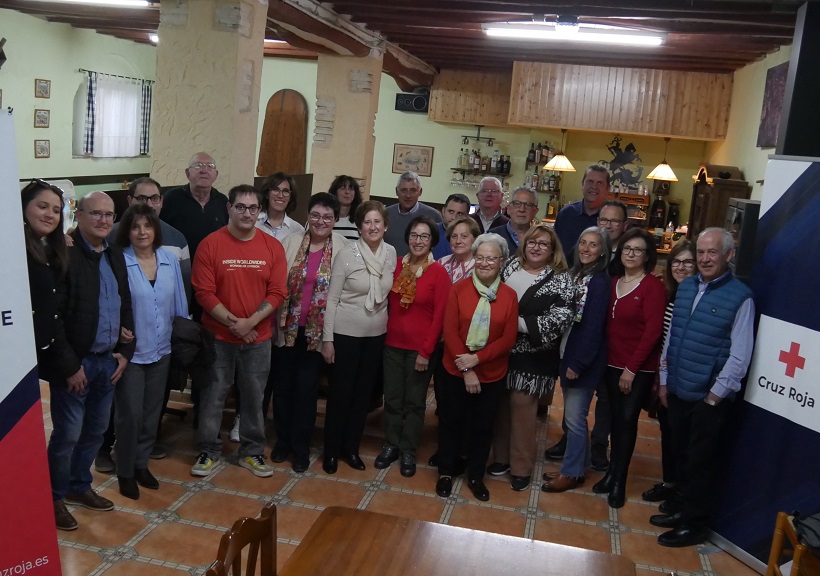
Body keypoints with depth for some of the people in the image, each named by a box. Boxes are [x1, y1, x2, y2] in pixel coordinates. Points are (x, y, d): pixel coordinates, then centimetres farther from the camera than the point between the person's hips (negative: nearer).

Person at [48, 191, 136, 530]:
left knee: (95, 430, 17)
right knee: (67, 435, 2)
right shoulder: (63, 254, -15)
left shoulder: (116, 256, 9)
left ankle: (79, 486, 34)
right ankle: (55, 497, 21)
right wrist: (69, 366, -17)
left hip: (108, 360, 7)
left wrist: (125, 351, 6)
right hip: (75, 362, -7)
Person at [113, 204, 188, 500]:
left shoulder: (171, 261, 1)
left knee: (152, 411, 15)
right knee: (129, 414, 3)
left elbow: (179, 305, 7)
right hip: (130, 351, -4)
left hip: (161, 350, 5)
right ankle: (125, 472, 21)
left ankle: (141, 463, 33)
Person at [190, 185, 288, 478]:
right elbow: (204, 292, -10)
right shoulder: (210, 244, -7)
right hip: (218, 336, -1)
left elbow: (277, 292, -4)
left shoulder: (273, 246, -1)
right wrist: (232, 322, -16)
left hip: (259, 338, 2)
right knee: (213, 396, 8)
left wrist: (250, 322, -15)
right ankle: (208, 451, 24)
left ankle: (252, 452, 26)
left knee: (254, 397, 11)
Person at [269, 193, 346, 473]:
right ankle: (283, 440, 29)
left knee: (307, 389, 6)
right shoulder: (291, 242, -1)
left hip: (317, 331, -2)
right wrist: (276, 317, -3)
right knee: (282, 385, 12)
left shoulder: (343, 248, -5)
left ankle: (301, 447, 21)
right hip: (287, 327, 2)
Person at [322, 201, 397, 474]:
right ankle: (331, 450, 22)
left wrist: (387, 323, 10)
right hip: (346, 332, -4)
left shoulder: (391, 253, -1)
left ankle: (351, 447, 30)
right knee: (340, 393, 5)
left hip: (376, 334, 4)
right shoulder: (347, 253, -14)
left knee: (363, 393, 14)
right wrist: (327, 338, -12)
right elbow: (332, 299, -11)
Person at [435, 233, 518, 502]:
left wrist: (477, 359, -18)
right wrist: (466, 370, -16)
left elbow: (508, 339, -7)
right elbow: (450, 331, -10)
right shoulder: (459, 289, -8)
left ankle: (475, 475, 32)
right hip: (456, 371, 0)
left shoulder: (509, 296, -6)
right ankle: (446, 472, 32)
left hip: (492, 374, 1)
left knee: (483, 426, 14)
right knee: (451, 421, 13)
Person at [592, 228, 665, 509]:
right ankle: (612, 472, 21)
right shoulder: (613, 283, 8)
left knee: (627, 421, 0)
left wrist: (632, 368, -13)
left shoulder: (653, 286, -10)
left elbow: (653, 331, -13)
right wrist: (605, 358, -1)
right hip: (612, 364, 5)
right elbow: (608, 325, 9)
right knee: (616, 419, 10)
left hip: (639, 369, -4)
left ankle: (619, 480, 11)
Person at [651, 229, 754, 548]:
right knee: (681, 456, 20)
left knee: (700, 462, 9)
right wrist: (664, 380, 10)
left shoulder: (740, 297, -14)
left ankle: (693, 525, 25)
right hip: (678, 391, 6)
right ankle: (683, 509, 38)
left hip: (709, 398, -6)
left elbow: (740, 356, -15)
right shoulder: (685, 287, 5)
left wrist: (715, 396, -12)